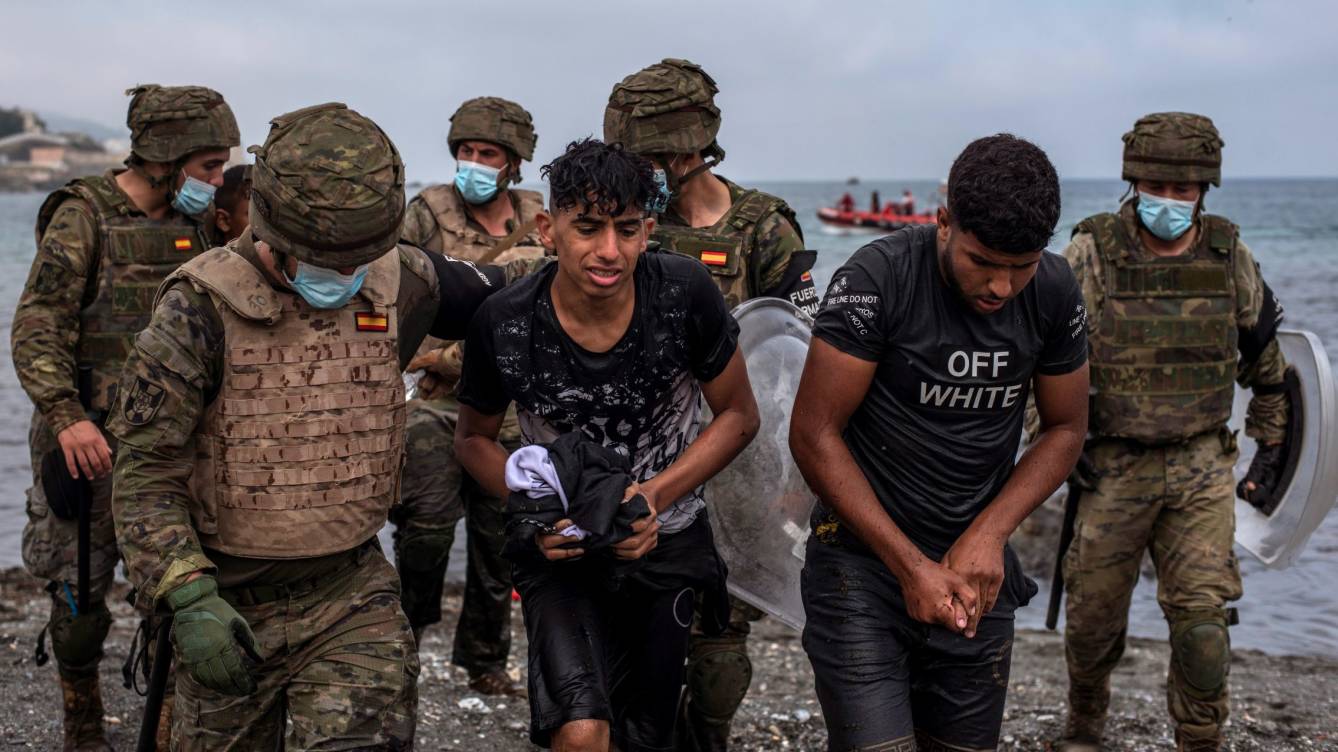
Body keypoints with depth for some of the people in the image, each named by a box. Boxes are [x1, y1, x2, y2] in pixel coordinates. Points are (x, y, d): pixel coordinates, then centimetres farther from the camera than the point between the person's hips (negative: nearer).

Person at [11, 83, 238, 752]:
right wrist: (65, 415, -26)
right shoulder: (83, 216, -10)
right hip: (91, 437, -5)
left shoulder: (193, 222, 8)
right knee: (81, 590, 7)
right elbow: (35, 329, -15)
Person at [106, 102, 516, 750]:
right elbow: (144, 474, -16)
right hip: (231, 604, -2)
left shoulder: (399, 283, -2)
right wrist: (189, 598, -24)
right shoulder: (202, 308, -16)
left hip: (353, 589, 2)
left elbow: (483, 292, 22)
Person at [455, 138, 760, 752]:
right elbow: (474, 438, 0)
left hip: (669, 544, 2)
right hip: (563, 548, -2)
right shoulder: (503, 325, -19)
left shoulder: (685, 293, -19)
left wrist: (656, 495, -19)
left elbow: (739, 416, -6)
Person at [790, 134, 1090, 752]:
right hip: (863, 558, -4)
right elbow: (814, 435, -15)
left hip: (977, 566, 4)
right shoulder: (877, 279, -18)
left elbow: (1065, 429, 7)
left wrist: (988, 535, -9)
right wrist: (912, 567, -16)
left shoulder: (1054, 293, -4)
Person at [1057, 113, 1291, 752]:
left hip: (1202, 468, 2)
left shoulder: (1230, 258, 1)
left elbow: (1264, 357, 16)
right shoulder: (1092, 255, -9)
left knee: (1202, 617, -7)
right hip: (1112, 466, -1)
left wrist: (1271, 441, 19)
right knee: (1094, 615, 9)